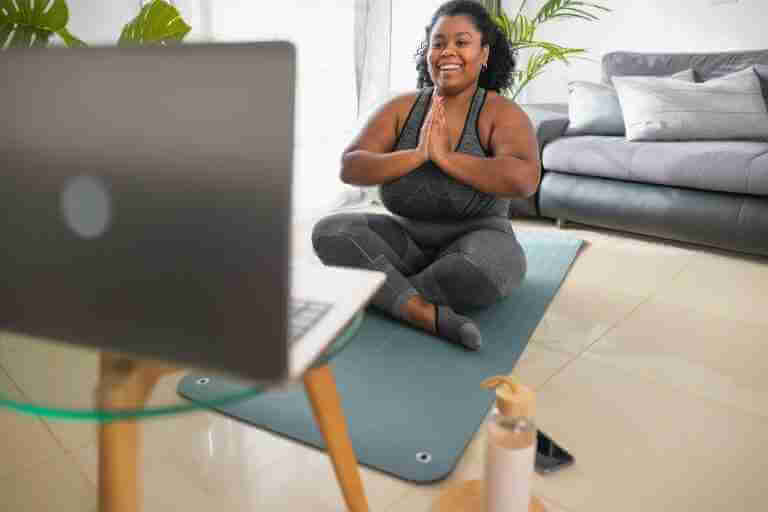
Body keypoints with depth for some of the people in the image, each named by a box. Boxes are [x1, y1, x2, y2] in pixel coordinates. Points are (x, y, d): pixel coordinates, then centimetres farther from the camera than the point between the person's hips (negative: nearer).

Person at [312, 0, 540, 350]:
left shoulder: (503, 114, -10)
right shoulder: (400, 109, -1)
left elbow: (524, 180, -29)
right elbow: (350, 169, -12)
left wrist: (445, 156, -25)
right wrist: (418, 154, -24)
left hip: (475, 240, -3)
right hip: (408, 240, 4)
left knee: (487, 267, -37)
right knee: (330, 231, -17)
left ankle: (379, 292, -14)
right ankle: (427, 314, -27)